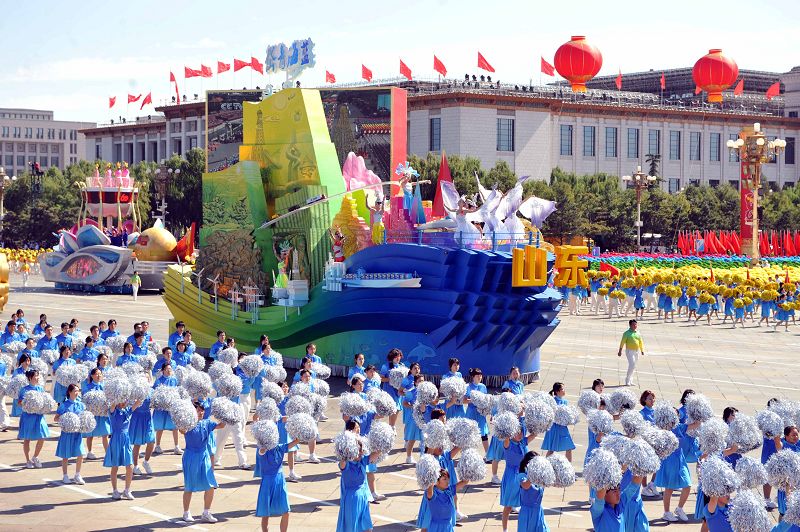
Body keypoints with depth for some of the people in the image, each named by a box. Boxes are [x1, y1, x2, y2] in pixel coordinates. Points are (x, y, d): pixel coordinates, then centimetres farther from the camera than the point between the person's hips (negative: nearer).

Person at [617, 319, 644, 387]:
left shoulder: (638, 333, 10)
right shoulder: (627, 333, -6)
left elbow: (641, 342, 17)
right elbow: (622, 342, -8)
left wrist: (642, 350, 13)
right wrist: (620, 351, -11)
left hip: (637, 351, 6)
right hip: (630, 351, -6)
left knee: (633, 366, 9)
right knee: (632, 365, -15)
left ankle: (630, 381, 17)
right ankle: (627, 380, -6)